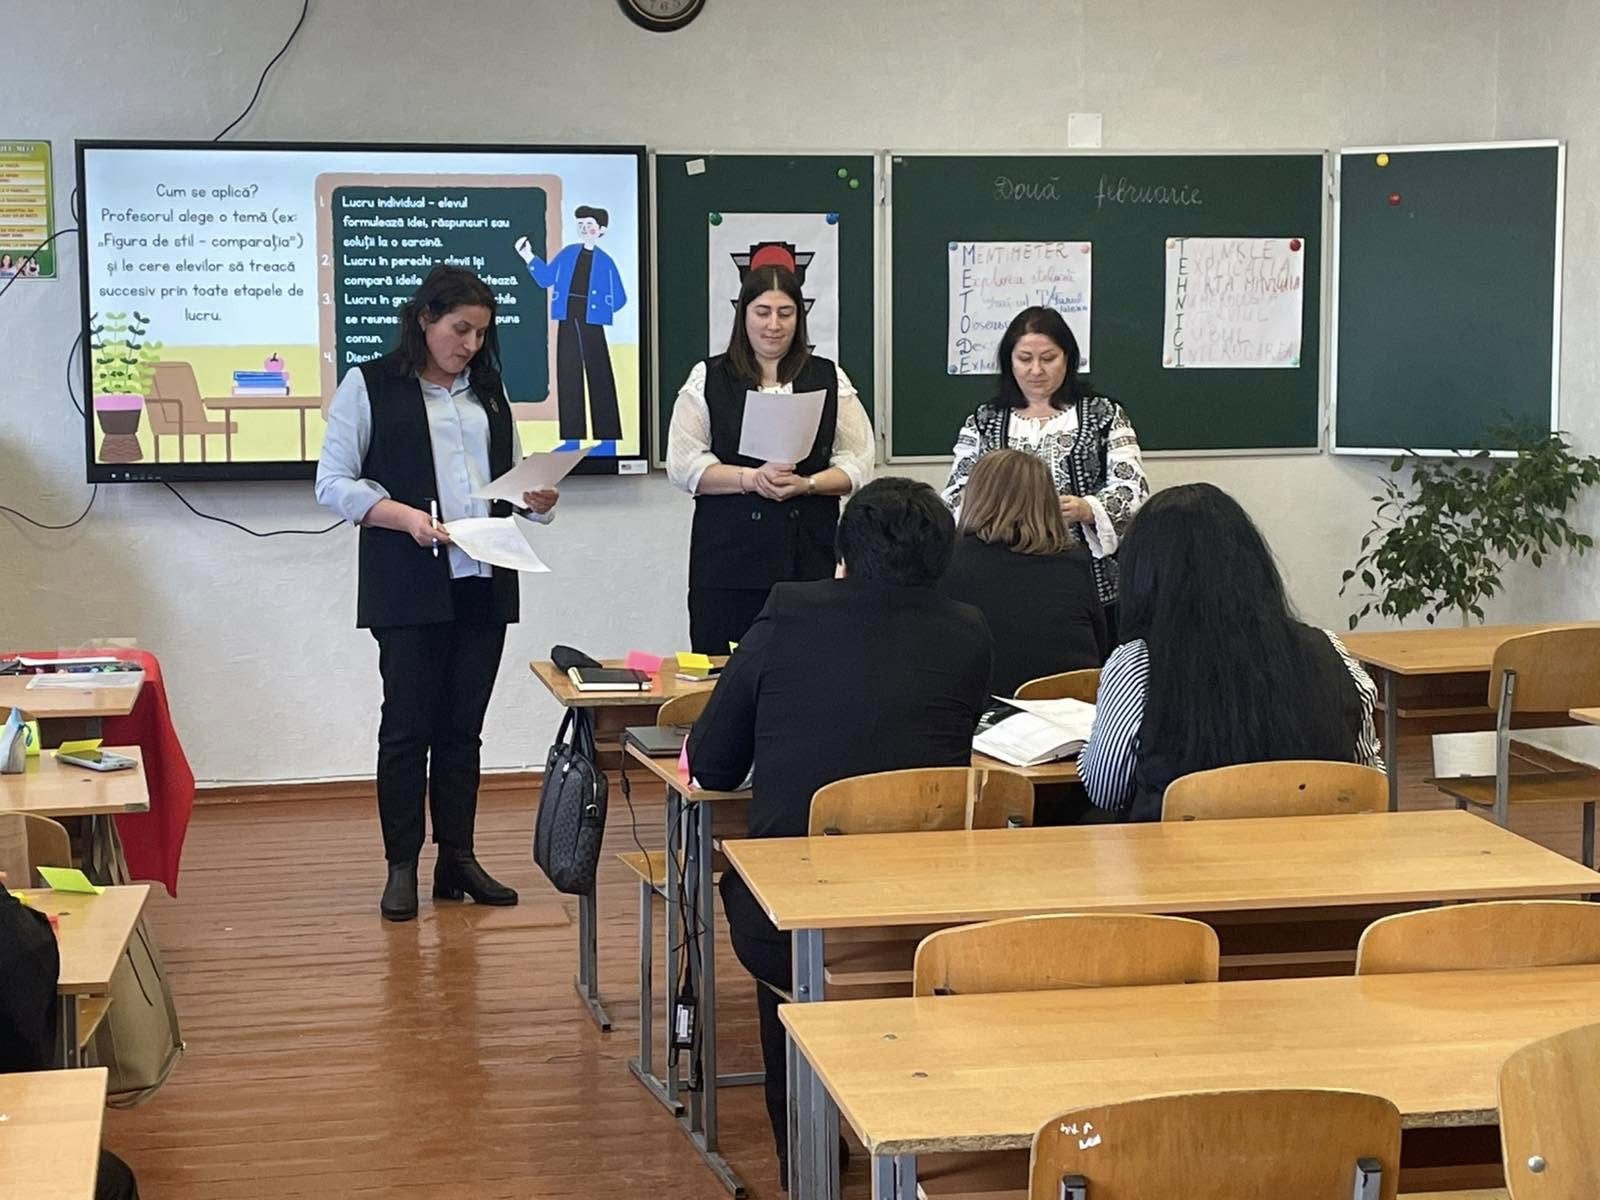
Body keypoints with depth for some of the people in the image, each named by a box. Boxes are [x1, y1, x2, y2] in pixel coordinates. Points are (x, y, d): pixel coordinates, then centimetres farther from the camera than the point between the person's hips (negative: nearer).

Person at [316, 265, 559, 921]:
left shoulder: (488, 389, 16)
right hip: (409, 586, -5)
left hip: (483, 582, 5)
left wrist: (538, 499, -1)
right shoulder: (368, 386, 0)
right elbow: (333, 483, -5)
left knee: (464, 725, 8)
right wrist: (404, 516, -19)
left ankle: (458, 860, 15)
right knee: (408, 724, -2)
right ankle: (401, 868, 6)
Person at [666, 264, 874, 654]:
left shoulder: (830, 380, 12)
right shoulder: (708, 379, 8)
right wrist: (751, 478, -12)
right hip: (728, 555, -1)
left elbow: (857, 464, 7)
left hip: (810, 557, 1)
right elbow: (683, 464, 1)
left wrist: (806, 484, -11)